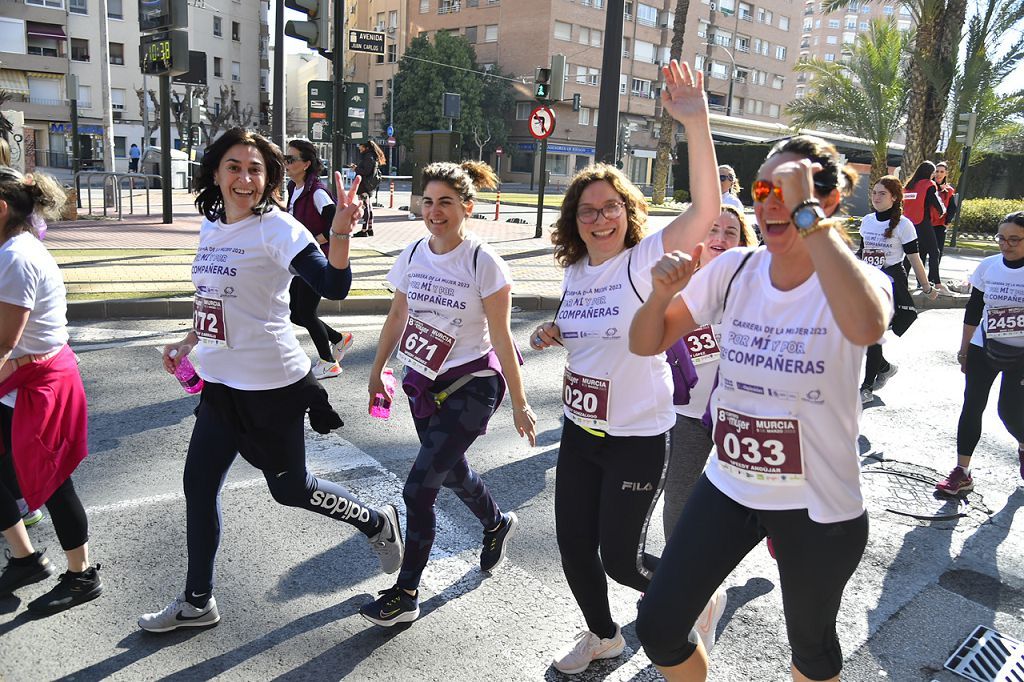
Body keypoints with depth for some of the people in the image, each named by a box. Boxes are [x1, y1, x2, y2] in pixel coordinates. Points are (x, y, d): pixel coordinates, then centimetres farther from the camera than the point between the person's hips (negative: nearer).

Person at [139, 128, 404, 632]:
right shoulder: (211, 228, 7)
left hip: (269, 383, -7)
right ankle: (197, 602, 30)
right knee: (198, 484, 13)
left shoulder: (277, 228, -15)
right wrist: (187, 342, 23)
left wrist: (340, 232, -40)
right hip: (221, 382, 8)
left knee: (289, 487, 6)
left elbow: (335, 287, -27)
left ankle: (377, 523, 32)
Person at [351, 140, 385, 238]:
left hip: (365, 186, -11)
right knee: (369, 207, 12)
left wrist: (356, 168, -7)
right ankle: (370, 229, 17)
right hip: (369, 186, 11)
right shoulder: (372, 157, 19)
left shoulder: (369, 157, -11)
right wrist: (357, 167, 12)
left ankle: (364, 230, -10)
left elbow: (366, 171, -19)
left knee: (365, 207, -10)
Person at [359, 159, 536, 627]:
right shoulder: (413, 255, -1)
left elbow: (502, 339, -14)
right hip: (422, 383, 6)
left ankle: (406, 594, 9)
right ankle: (497, 524, 53)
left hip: (470, 387, -6)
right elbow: (397, 316, 13)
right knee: (451, 471, 22)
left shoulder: (483, 263, -16)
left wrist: (519, 405, -10)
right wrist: (377, 371, 17)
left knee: (418, 488, -9)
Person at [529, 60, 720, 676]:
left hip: (638, 437, -6)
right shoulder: (576, 269, 5)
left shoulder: (646, 259, -15)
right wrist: (552, 335, 0)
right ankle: (603, 635, 43)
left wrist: (697, 122, -41)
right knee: (574, 546, 15)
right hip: (580, 430, 7)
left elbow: (707, 210, -32)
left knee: (621, 559, 3)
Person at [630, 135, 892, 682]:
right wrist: (662, 292, -22)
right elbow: (646, 345, -1)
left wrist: (806, 213, -36)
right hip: (727, 487, 3)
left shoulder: (856, 279, -15)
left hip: (818, 506, -3)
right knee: (657, 630, 6)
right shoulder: (734, 270, -4)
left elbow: (866, 327, -42)